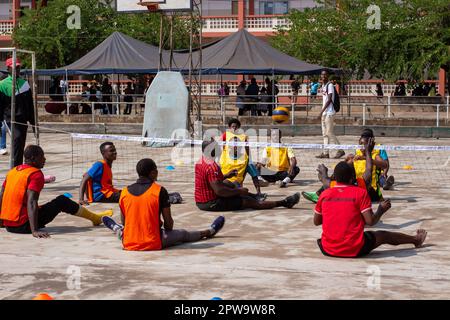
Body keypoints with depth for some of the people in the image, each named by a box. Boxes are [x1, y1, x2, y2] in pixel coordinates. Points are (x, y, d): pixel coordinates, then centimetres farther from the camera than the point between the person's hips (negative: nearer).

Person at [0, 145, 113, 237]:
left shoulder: (13, 171, 11)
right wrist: (35, 231, -29)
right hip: (23, 225, -8)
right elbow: (31, 202, -23)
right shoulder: (36, 174, -12)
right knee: (62, 201, 5)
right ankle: (95, 218, 20)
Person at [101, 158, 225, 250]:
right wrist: (167, 231, 18)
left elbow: (124, 222, 9)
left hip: (128, 244, 2)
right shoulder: (159, 190, -8)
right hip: (153, 243, -2)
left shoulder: (125, 192, 0)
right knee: (183, 234, 22)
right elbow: (169, 222, -4)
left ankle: (117, 229, 68)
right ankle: (209, 232, 44)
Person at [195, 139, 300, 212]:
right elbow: (219, 190, -28)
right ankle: (284, 202, 5)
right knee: (251, 202, -2)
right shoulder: (212, 166, -23)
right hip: (212, 203, -10)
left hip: (200, 202, 10)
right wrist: (238, 191, -17)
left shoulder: (200, 162, 9)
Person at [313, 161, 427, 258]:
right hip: (355, 250, -2)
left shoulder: (324, 194, 2)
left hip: (328, 250, 2)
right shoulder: (360, 193, -6)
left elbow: (316, 222, 11)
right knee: (384, 236, 23)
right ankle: (416, 240, 46)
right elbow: (370, 221, -9)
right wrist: (381, 210, 11)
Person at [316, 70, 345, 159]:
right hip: (324, 113, 9)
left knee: (329, 133, -9)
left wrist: (322, 110, -21)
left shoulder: (330, 85, -12)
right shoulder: (323, 85, 15)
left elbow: (329, 100, -18)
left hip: (329, 113, -9)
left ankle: (340, 150, -1)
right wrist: (322, 112, 15)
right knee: (325, 133, 8)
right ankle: (326, 152, 10)